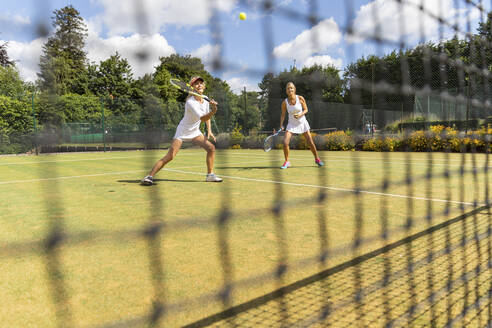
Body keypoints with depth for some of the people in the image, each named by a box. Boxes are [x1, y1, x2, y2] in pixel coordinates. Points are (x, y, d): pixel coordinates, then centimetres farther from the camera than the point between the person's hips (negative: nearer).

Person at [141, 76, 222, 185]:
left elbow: (207, 116, 15)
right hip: (182, 132, -7)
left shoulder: (206, 102, -4)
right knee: (170, 156, -16)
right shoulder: (190, 102, -26)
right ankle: (149, 176, -8)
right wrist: (213, 111, -53)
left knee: (211, 147, -5)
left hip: (195, 132, 7)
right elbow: (202, 118, -37)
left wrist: (209, 131, 5)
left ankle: (210, 175, 8)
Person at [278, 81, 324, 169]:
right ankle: (286, 162, 3)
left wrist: (300, 115, -22)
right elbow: (283, 114, 3)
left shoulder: (300, 98, -12)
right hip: (292, 124, 0)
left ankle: (317, 159, 26)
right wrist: (281, 125, -7)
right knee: (285, 143, -17)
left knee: (311, 143, 2)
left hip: (302, 123, 0)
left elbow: (306, 109, -2)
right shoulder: (284, 102, -10)